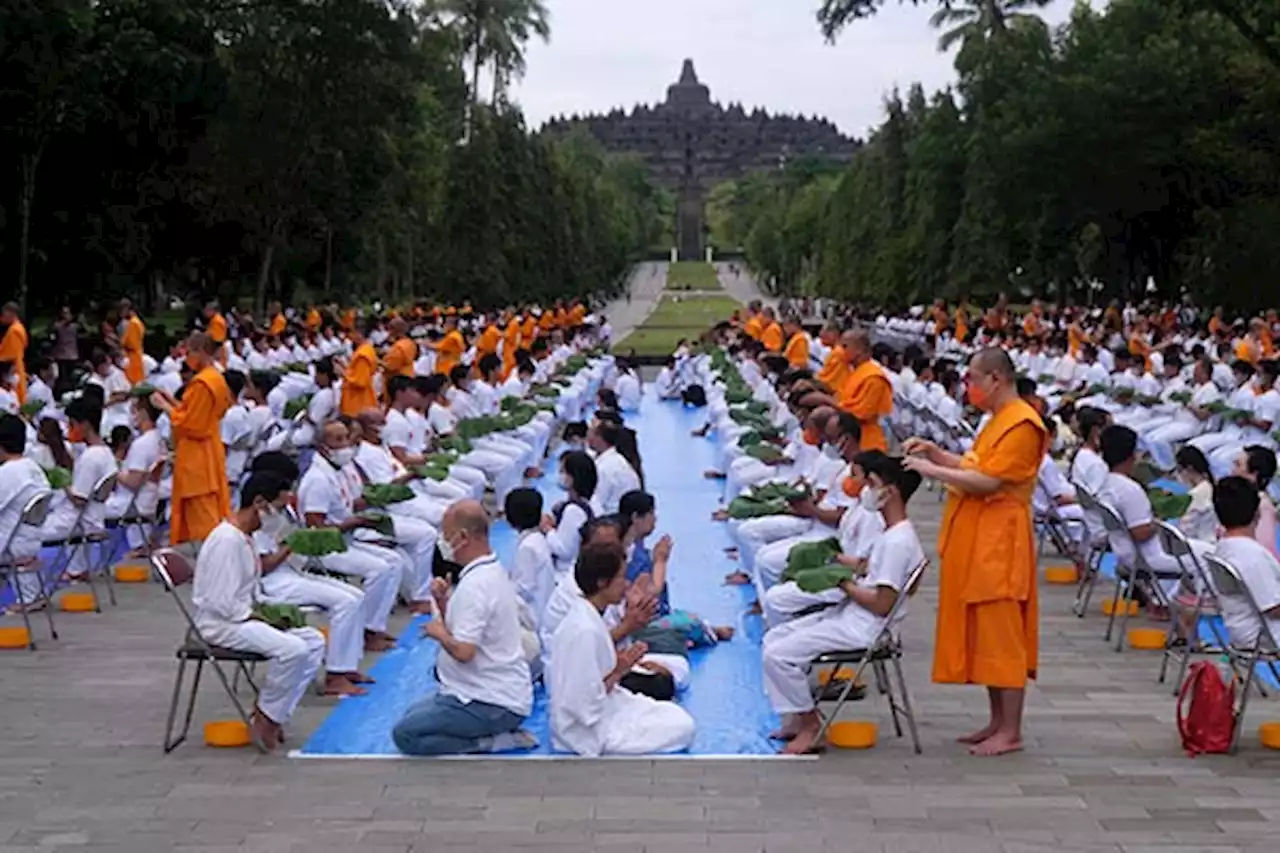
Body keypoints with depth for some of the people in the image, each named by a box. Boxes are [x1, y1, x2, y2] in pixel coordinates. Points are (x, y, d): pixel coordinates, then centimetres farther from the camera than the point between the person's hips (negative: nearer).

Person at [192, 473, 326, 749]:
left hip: (245, 615, 11)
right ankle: (264, 718, -8)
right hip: (221, 623, -11)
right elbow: (222, 604, -24)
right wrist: (264, 617, -16)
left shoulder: (245, 537, 12)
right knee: (293, 649, -28)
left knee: (314, 641, 2)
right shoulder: (227, 540, -20)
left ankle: (273, 715, 1)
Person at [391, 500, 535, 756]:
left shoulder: (475, 585, -21)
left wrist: (439, 632, -9)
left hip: (493, 704, -11)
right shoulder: (493, 571, 11)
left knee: (406, 734, -14)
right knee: (413, 715, 22)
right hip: (503, 692, 11)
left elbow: (463, 651, -28)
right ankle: (500, 733, 10)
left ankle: (490, 744, -10)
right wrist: (443, 602, 1)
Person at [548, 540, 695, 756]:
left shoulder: (585, 616, 3)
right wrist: (618, 672, -17)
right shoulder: (585, 631, -27)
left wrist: (621, 663, -3)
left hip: (604, 711, 10)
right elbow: (586, 705, -26)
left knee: (677, 716, 15)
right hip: (589, 731, -10)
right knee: (682, 727, -6)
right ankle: (606, 750, 1)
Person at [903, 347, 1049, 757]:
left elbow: (987, 481, -21)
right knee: (982, 634, 13)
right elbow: (974, 467, 20)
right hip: (977, 538, 10)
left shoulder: (1021, 424, -15)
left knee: (1000, 635, -7)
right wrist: (935, 452, 8)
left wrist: (931, 470, -16)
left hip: (999, 541, -10)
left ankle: (1011, 732, -2)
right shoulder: (999, 420, 18)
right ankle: (997, 722, 20)